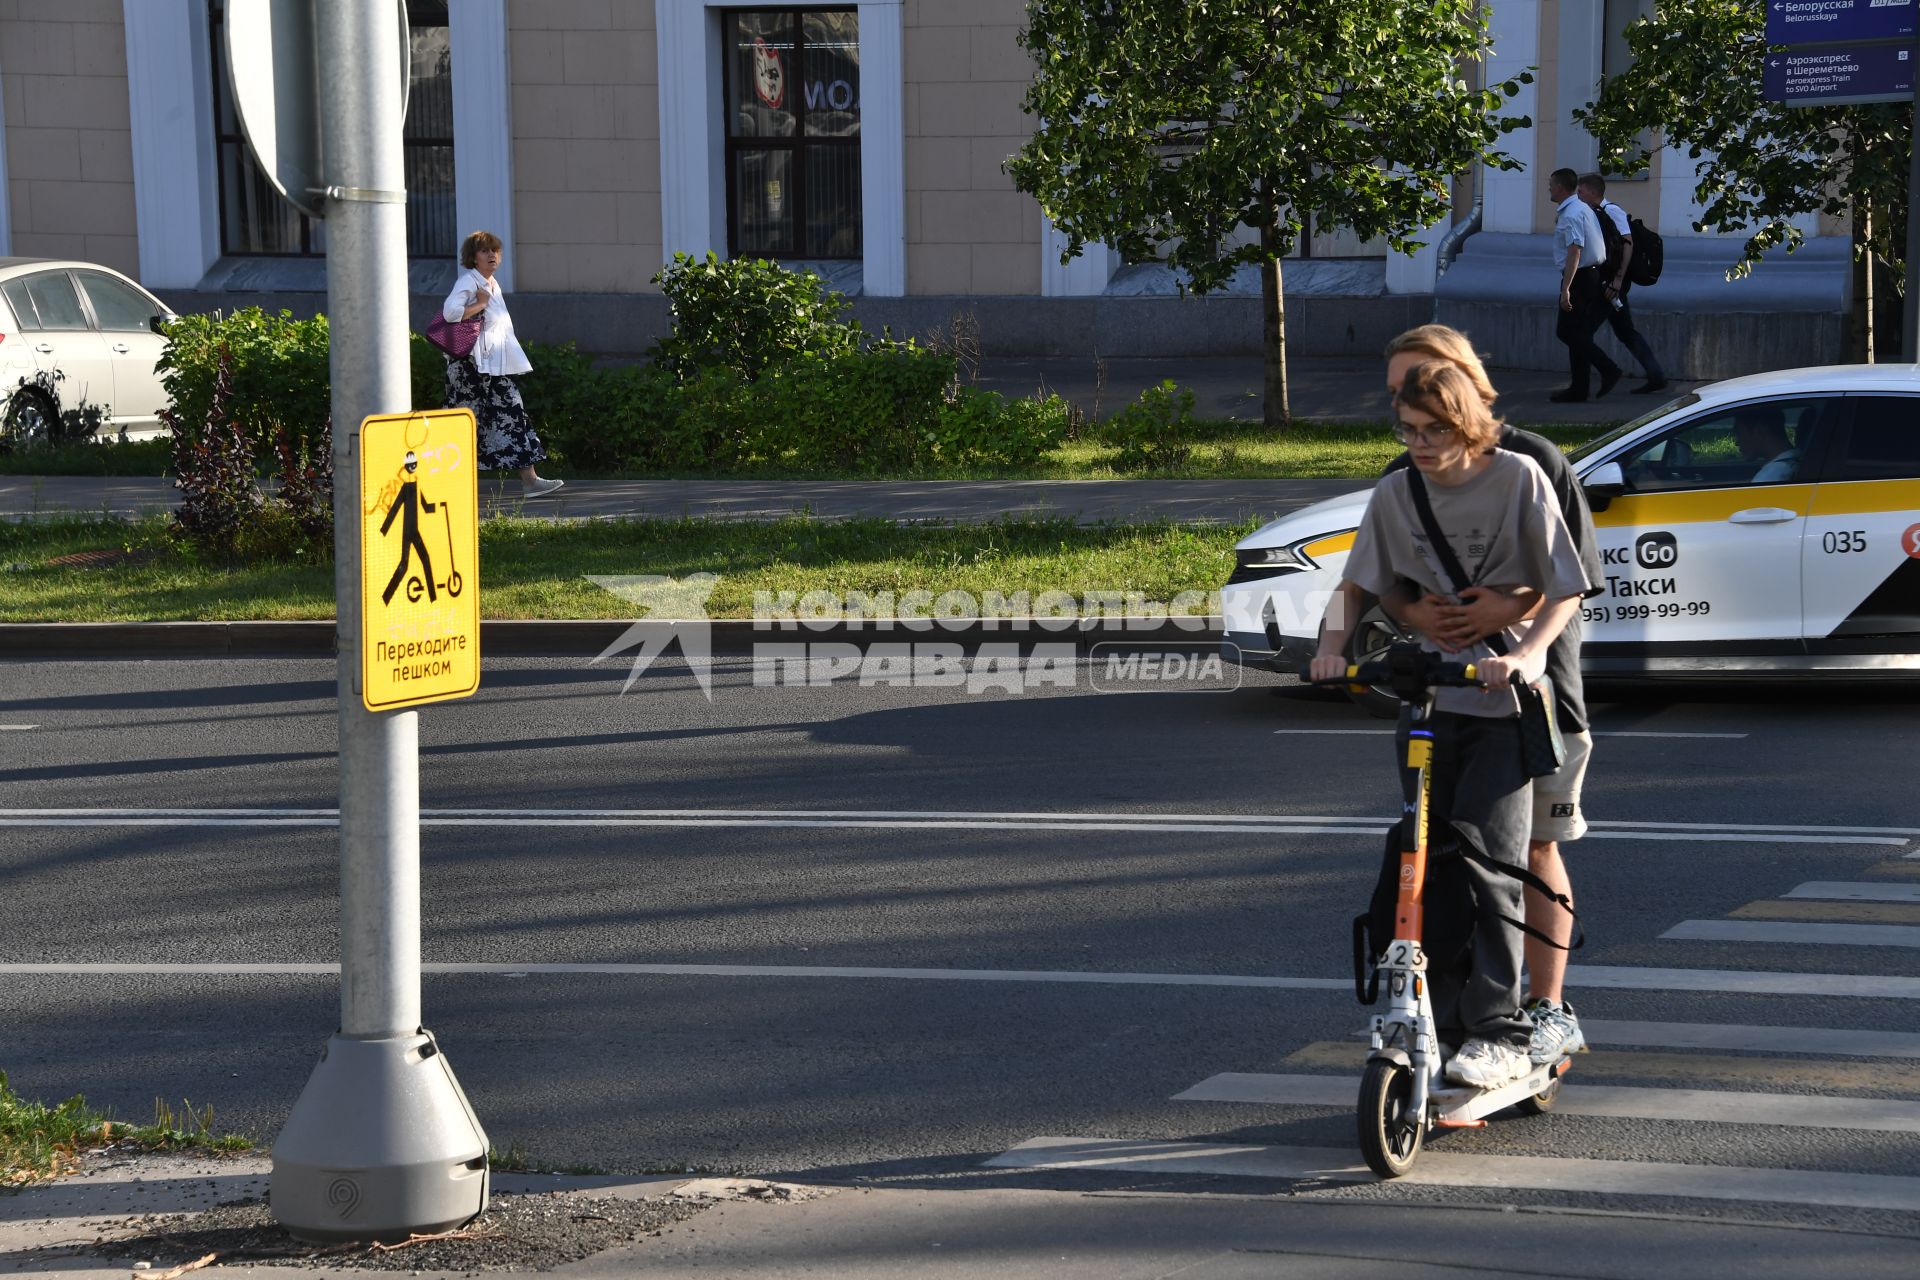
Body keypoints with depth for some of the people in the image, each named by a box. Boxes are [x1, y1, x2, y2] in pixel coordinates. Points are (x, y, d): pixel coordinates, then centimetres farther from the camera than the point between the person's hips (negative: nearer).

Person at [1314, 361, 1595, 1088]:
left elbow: (1565, 591, -7)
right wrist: (1334, 645, -5)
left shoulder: (1518, 480, -8)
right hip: (1429, 697, 5)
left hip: (1506, 700, -5)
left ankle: (1499, 1034, -12)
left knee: (1485, 852, -15)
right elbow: (1359, 585, 13)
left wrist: (1523, 654, -22)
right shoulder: (1396, 495, 4)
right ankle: (1441, 1023, 14)